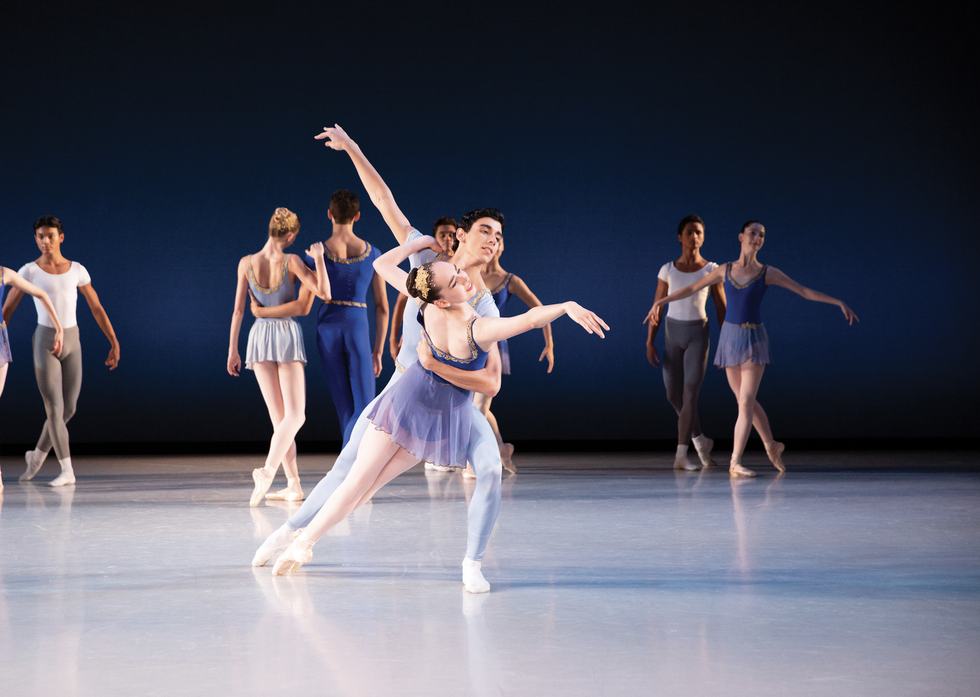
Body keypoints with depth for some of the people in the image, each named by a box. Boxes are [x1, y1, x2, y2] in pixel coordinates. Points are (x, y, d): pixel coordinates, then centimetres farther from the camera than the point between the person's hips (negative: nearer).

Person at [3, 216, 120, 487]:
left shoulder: (77, 270, 5)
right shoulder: (29, 271, -4)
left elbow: (97, 309, 8)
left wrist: (114, 343, 3)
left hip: (71, 343, 3)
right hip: (45, 343, -3)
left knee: (68, 409, 5)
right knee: (55, 409, -11)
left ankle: (37, 455, 29)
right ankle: (67, 471, -5)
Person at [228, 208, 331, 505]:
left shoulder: (246, 263, -1)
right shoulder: (291, 262, -10)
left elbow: (238, 310, 0)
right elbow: (324, 294, -16)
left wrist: (232, 349, 5)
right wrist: (318, 258, -12)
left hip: (259, 336, 3)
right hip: (288, 336, -3)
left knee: (279, 417, 7)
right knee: (295, 415, -3)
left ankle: (294, 484, 1)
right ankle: (268, 470, -27)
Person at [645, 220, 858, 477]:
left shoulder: (767, 273, -2)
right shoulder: (725, 270, 5)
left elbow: (805, 292, -1)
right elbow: (692, 289, 14)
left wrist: (839, 303, -6)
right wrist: (661, 301, 12)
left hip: (754, 339, -3)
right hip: (730, 337, 3)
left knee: (746, 402, -9)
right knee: (745, 400, 12)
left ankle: (735, 462, -6)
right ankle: (772, 445, 33)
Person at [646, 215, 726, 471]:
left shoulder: (711, 269, -1)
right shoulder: (668, 270, 2)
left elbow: (721, 309, 2)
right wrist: (650, 343, -3)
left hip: (698, 334, -2)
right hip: (672, 334, 2)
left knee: (690, 394, -12)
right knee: (674, 395, 6)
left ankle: (681, 455, -9)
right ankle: (700, 440, 29)